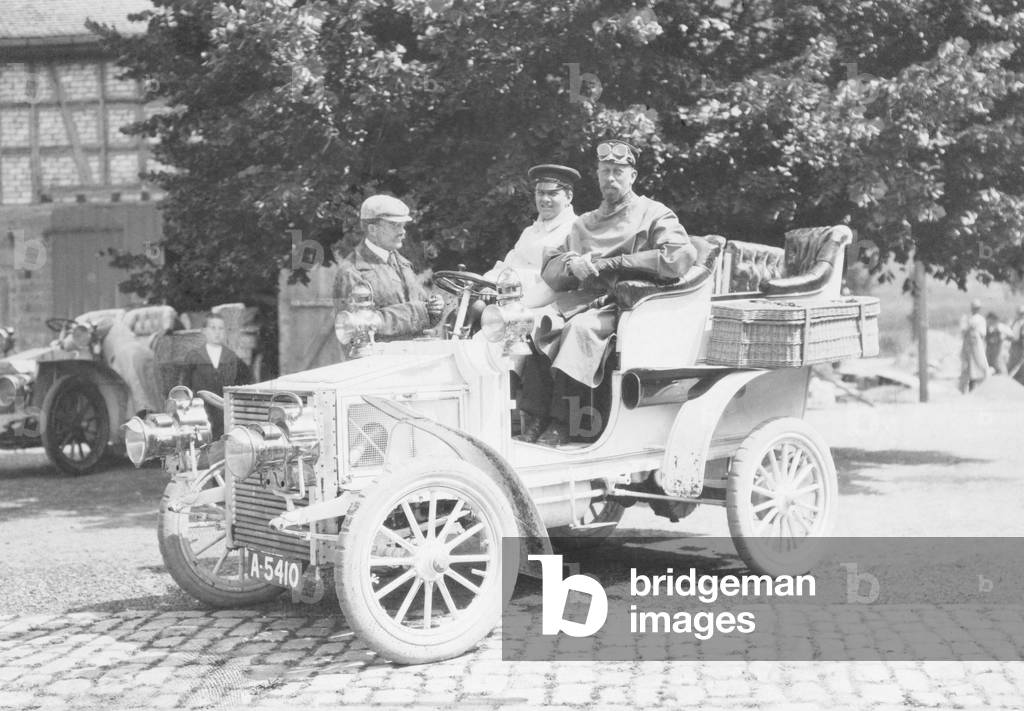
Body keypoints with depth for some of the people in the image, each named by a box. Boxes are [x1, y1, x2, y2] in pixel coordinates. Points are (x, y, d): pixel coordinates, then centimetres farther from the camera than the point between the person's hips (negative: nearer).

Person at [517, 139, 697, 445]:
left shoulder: (653, 214, 9)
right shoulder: (584, 223, 26)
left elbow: (681, 256, -11)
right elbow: (549, 268, 18)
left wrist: (613, 263, -9)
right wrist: (572, 264, -8)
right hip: (585, 301, 5)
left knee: (581, 326, -35)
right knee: (537, 324, -24)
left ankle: (557, 422, -34)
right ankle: (536, 418, -26)